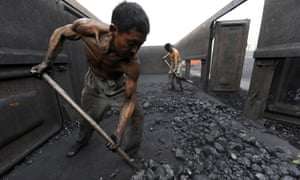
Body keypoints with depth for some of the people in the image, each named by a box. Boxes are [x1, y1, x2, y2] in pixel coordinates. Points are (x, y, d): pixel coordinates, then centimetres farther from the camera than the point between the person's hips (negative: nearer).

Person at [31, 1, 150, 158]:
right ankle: (82, 141, 52)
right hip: (94, 85, 2)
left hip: (118, 87, -1)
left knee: (136, 115, -8)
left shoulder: (132, 63, -36)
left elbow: (130, 99, -29)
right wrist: (46, 62, -10)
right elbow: (60, 33, -8)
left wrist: (119, 131, -34)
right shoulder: (87, 27, -31)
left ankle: (130, 153, 20)